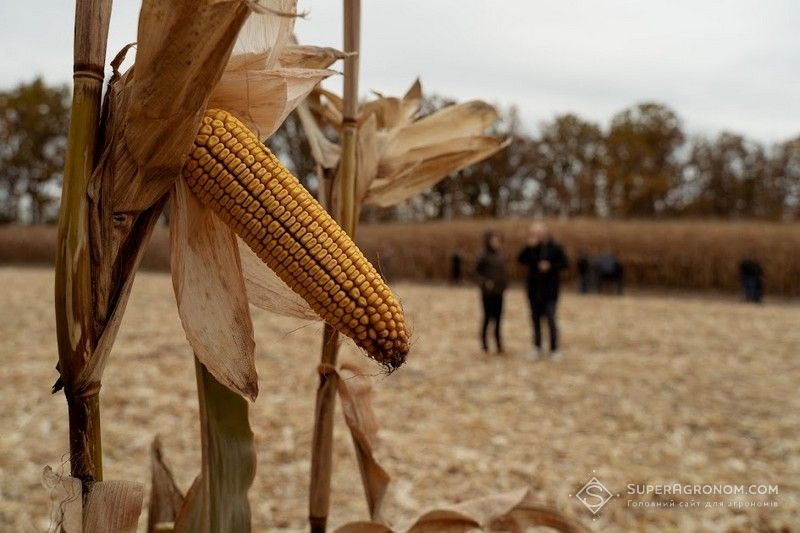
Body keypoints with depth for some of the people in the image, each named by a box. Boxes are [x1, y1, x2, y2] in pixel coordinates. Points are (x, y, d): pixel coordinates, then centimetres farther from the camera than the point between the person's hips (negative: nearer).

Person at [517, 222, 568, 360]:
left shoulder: (555, 248, -3)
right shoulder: (531, 248, 6)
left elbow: (565, 263, -3)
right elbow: (521, 260, -5)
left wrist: (550, 266, -16)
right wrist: (528, 247, -17)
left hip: (550, 290, -4)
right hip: (534, 289, 4)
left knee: (550, 318, -8)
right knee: (536, 318, 8)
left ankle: (554, 349, 0)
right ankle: (537, 347, 20)